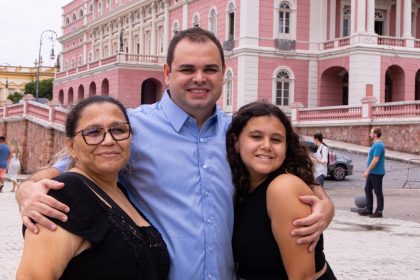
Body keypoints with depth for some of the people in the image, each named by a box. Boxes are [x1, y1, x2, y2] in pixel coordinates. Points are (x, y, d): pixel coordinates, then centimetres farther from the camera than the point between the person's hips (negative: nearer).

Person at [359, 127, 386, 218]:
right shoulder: (375, 144, 14)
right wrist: (368, 171, 22)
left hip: (377, 173, -11)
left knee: (378, 192, -3)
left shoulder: (378, 145, -19)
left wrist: (367, 170, -23)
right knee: (368, 189, 14)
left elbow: (375, 159, -25)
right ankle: (368, 209, 21)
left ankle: (379, 212, 3)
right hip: (372, 173, 11)